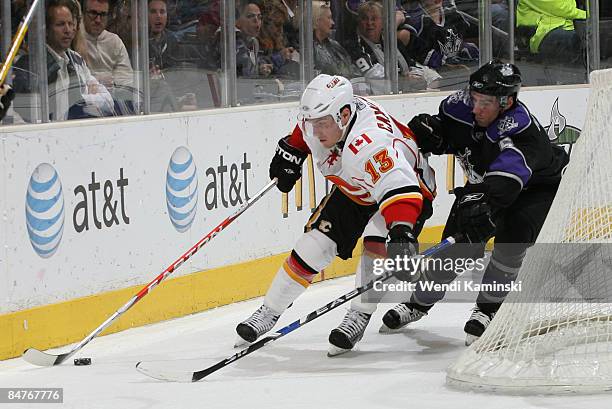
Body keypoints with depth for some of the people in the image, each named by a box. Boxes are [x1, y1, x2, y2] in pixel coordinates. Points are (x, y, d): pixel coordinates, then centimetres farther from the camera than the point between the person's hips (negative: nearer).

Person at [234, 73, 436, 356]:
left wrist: (401, 233, -66)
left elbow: (399, 188, -55)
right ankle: (269, 313, 8)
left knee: (376, 244, -30)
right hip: (353, 191, 7)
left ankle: (358, 319, -17)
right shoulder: (321, 116, -21)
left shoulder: (369, 144, -44)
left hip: (410, 188, -7)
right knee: (314, 244, -1)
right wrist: (291, 151, 9)